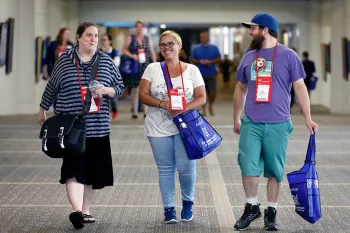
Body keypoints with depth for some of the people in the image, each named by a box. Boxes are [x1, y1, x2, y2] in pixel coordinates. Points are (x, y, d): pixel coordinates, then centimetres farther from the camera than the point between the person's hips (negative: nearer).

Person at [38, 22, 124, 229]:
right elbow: (51, 88, 13)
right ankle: (77, 210, -25)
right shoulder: (64, 61, 2)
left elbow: (120, 87, 10)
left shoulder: (107, 62, 6)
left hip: (98, 126, 3)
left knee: (92, 170, 7)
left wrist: (107, 90, -11)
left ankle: (86, 210, 20)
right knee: (74, 168, -14)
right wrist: (43, 110, 21)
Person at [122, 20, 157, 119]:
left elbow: (152, 53, 14)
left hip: (145, 66, 1)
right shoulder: (130, 38, 5)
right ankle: (134, 112, 7)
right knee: (135, 89, 1)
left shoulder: (148, 39, 12)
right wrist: (132, 55, -17)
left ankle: (146, 111, -6)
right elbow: (124, 50, 1)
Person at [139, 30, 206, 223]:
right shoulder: (153, 69, 3)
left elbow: (201, 97, 0)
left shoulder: (192, 70, 3)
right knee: (165, 169, 6)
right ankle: (168, 208, 18)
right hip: (159, 128, 1)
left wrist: (185, 107, -19)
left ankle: (188, 202, 19)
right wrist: (162, 103, -19)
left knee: (186, 167, -7)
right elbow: (143, 95, -2)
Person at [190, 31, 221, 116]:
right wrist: (199, 61, -13)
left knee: (213, 93, -5)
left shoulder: (214, 48, 5)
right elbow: (192, 60, 7)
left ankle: (211, 105, 22)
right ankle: (203, 108, 17)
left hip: (211, 74, 0)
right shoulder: (196, 48, 6)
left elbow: (219, 59, 5)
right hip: (200, 74, 0)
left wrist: (210, 62, -12)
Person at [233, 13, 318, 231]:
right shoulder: (249, 57, 11)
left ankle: (271, 213, 15)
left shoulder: (288, 55, -1)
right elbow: (241, 89, 20)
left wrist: (308, 118, -4)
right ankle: (252, 207, 14)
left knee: (275, 170, 4)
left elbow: (300, 87, -1)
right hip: (250, 124, 3)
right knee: (248, 166, -3)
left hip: (278, 124, -3)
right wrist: (236, 118, 19)